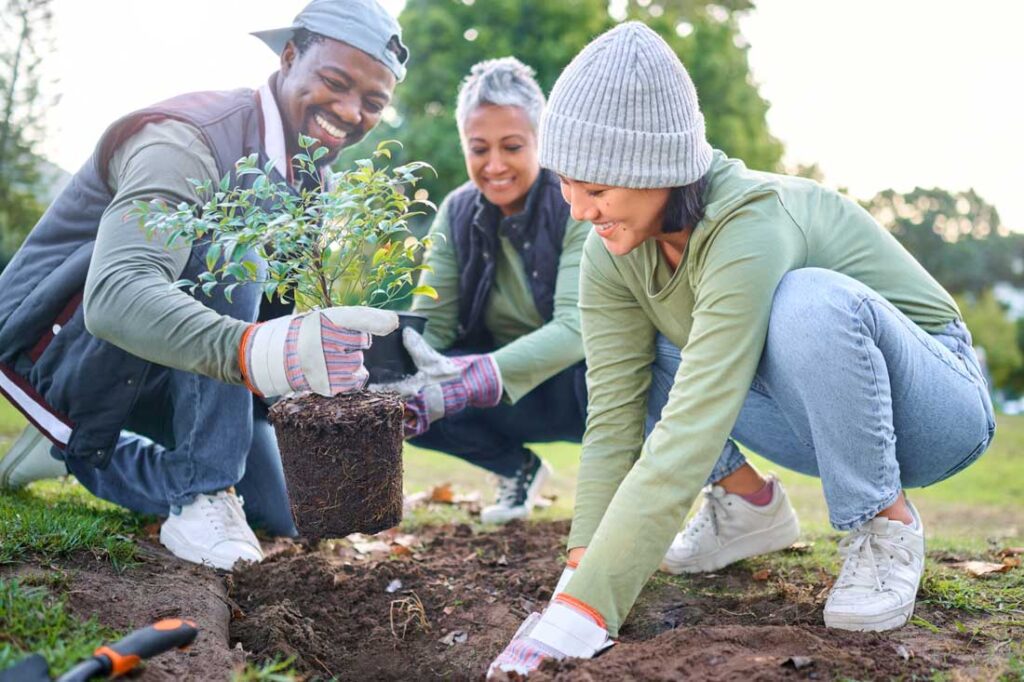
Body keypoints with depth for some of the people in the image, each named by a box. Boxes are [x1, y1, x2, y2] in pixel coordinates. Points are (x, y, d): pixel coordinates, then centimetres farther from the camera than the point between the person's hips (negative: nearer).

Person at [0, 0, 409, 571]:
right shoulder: (188, 140, -26)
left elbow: (302, 307, 5)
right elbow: (115, 295, -43)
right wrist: (253, 352, -61)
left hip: (148, 373, 8)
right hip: (61, 343, -8)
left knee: (283, 514, 4)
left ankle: (83, 453, 16)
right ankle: (203, 497, -26)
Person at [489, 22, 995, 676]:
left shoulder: (750, 230, -34)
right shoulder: (613, 253, -14)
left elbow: (687, 437, -41)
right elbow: (614, 420, -17)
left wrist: (582, 612, -43)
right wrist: (575, 584, -25)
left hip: (933, 404, -6)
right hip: (811, 417, 6)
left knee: (811, 301, -37)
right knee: (616, 345, -10)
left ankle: (886, 524, -14)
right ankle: (750, 501, 7)